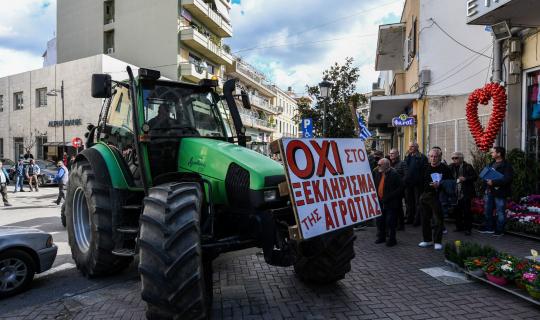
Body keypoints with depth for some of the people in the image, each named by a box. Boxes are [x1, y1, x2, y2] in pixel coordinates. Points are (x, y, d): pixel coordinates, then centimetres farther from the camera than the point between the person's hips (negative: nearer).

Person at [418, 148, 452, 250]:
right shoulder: (426, 168, 10)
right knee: (425, 219, 10)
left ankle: (438, 242, 10)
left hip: (437, 197, -5)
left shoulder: (445, 168, -4)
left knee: (438, 220, -1)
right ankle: (427, 240, 23)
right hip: (425, 196, 5)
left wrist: (439, 185, -20)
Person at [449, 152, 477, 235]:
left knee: (466, 211, -1)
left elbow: (475, 177, -6)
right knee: (456, 210, 9)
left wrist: (465, 179, -19)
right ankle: (459, 226, 24)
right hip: (456, 193, 5)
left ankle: (468, 228, 10)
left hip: (465, 193, -5)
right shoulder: (451, 167, 8)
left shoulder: (467, 167, -5)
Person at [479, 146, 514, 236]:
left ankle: (499, 230, 12)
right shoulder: (491, 164, 14)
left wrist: (493, 182, -25)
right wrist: (486, 182, 7)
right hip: (489, 191, 8)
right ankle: (488, 227, 25)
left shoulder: (507, 165, -11)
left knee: (500, 212, 2)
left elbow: (507, 179, -22)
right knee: (487, 211, 14)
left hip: (500, 192, -8)